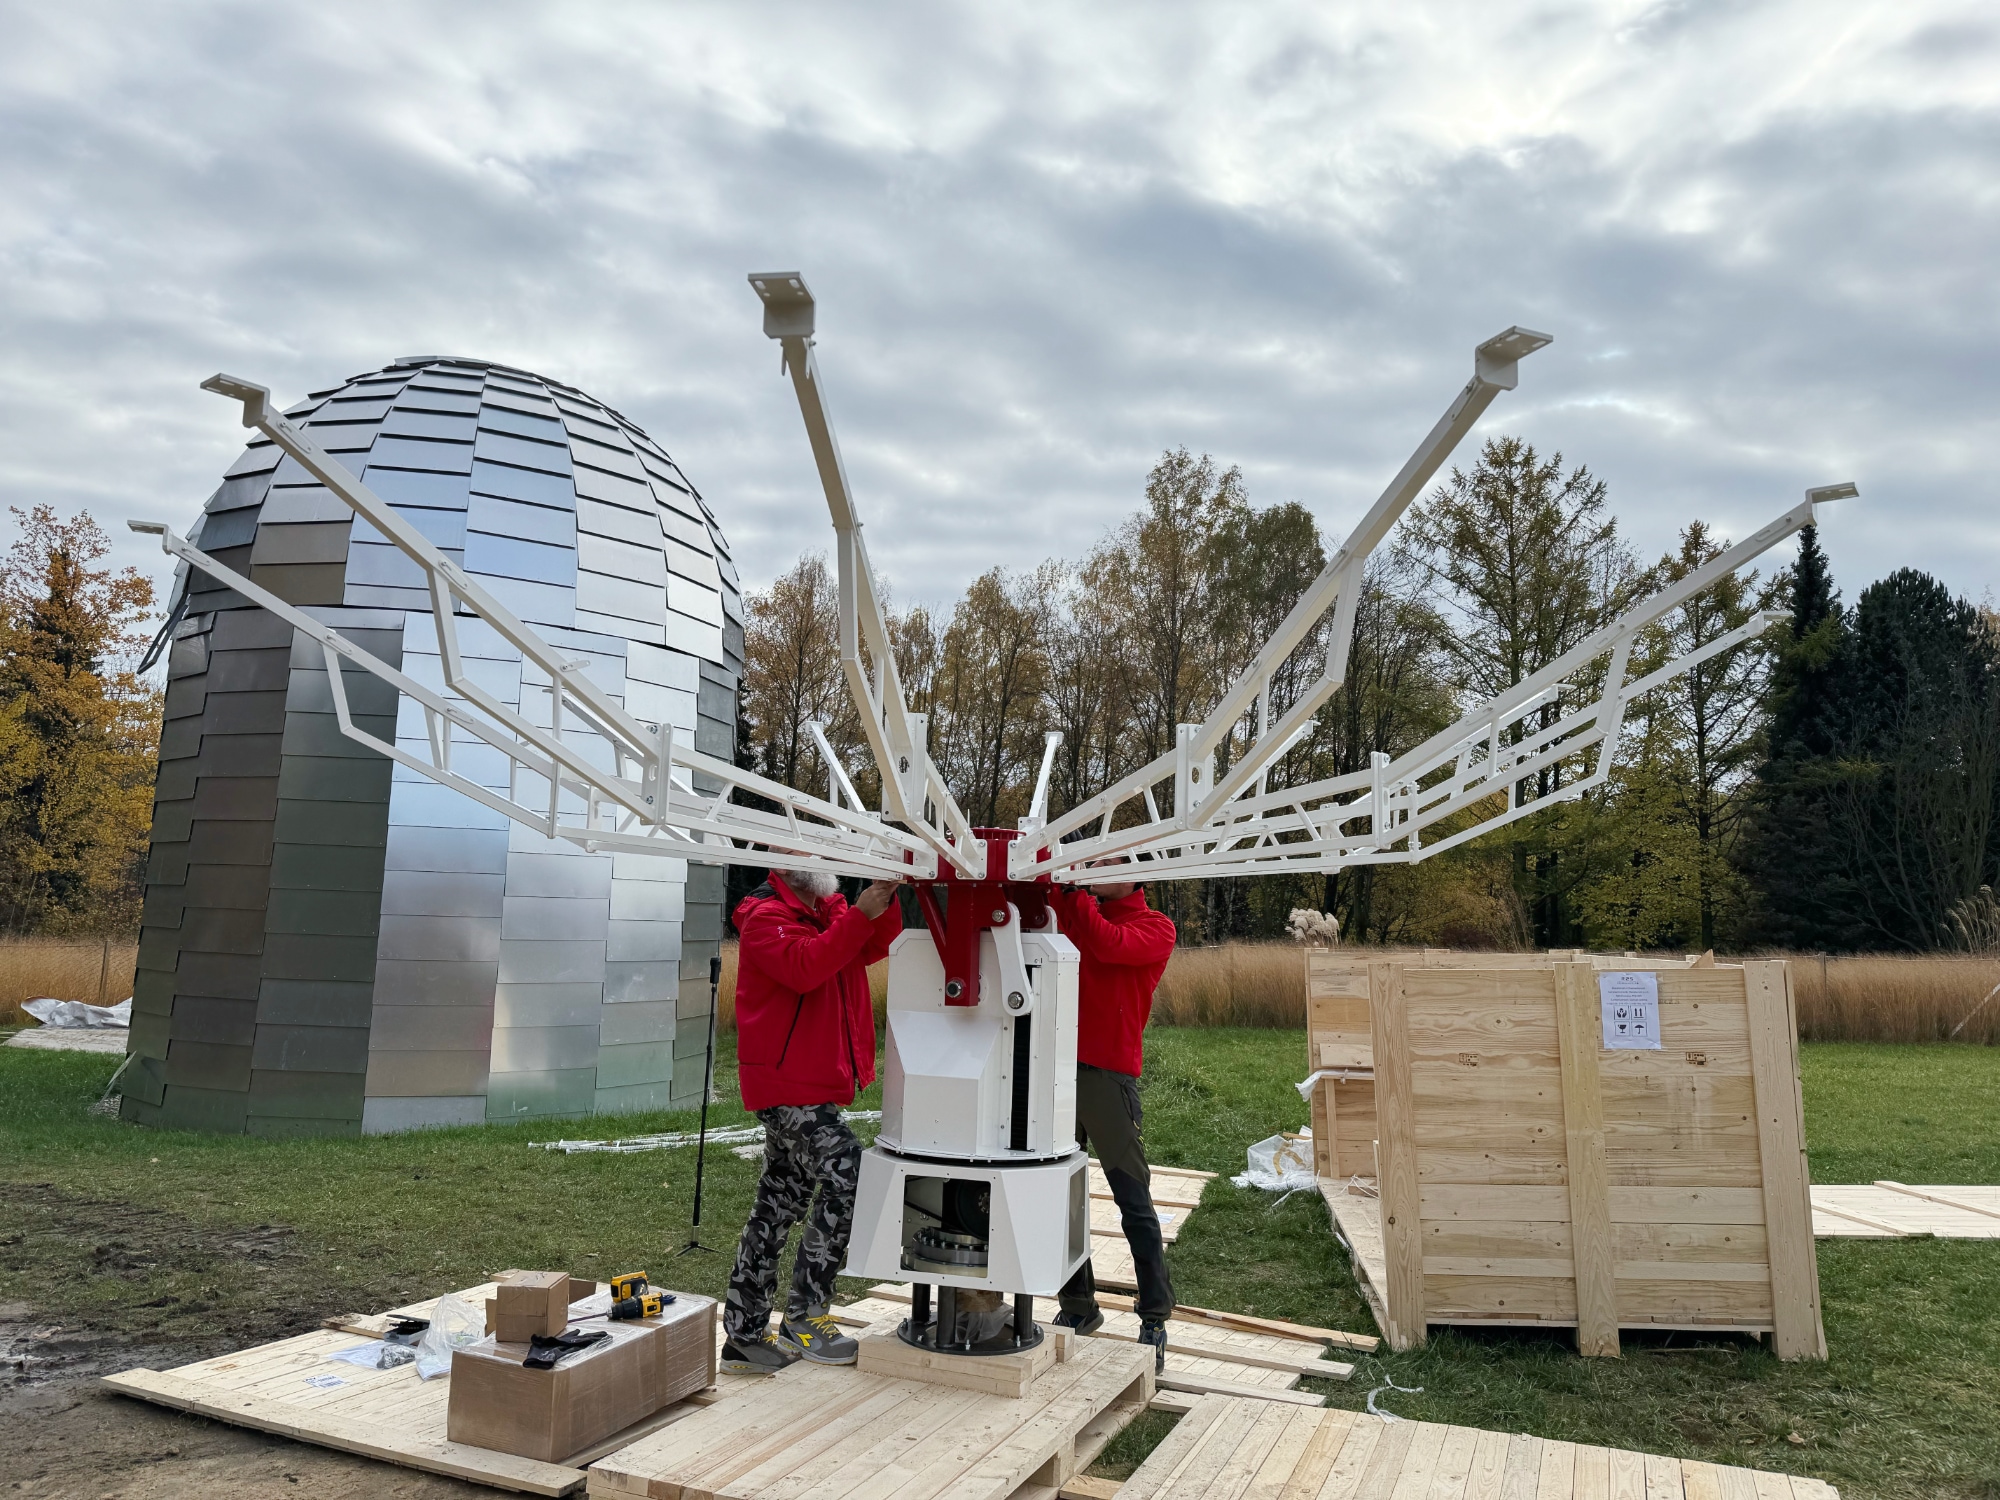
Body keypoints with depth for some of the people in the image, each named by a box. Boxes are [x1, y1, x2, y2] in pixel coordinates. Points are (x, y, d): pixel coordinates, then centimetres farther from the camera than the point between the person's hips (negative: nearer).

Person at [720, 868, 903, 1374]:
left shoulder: (829, 908, 15)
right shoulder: (765, 915, -11)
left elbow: (870, 950, 2)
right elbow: (805, 966, -27)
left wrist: (885, 901, -13)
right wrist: (860, 915, -30)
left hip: (817, 1082, 9)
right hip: (784, 1081, -9)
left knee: (780, 1202, 13)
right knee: (845, 1173, -16)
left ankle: (744, 1333, 22)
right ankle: (804, 1319, -6)